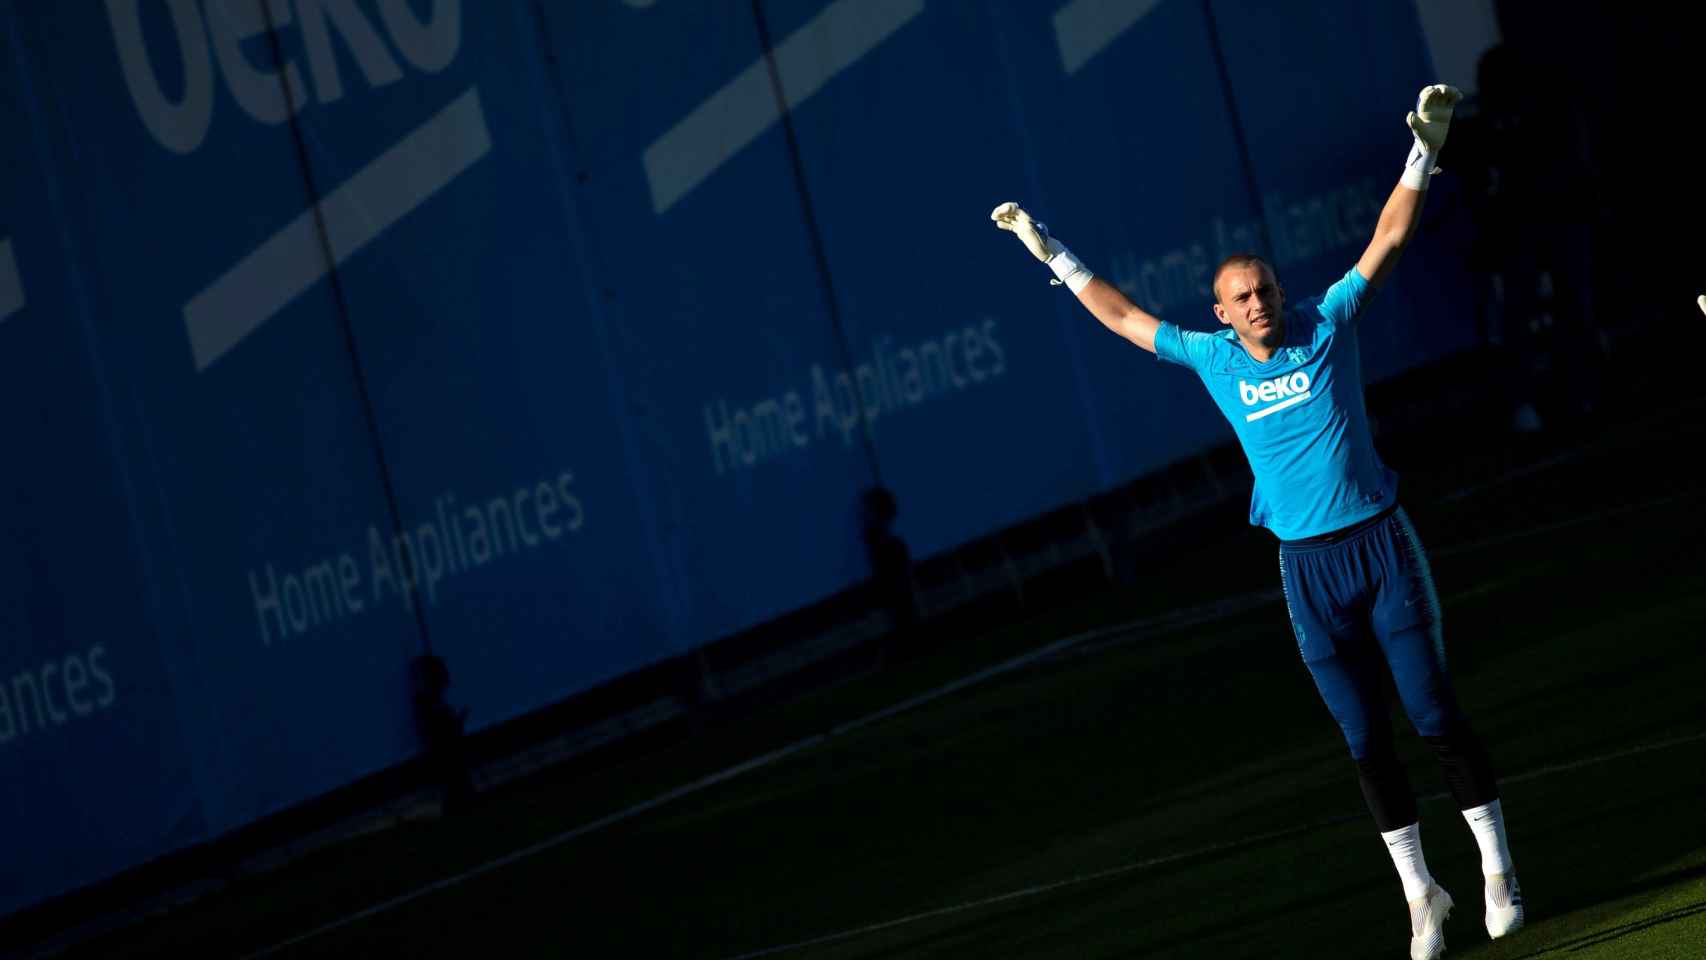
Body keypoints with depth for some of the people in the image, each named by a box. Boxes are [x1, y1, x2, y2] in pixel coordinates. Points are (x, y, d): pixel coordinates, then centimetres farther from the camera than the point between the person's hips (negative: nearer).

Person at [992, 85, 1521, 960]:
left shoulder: (1326, 326, 0)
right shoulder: (1212, 358, 5)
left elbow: (1390, 239, -1)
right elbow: (1121, 316, 16)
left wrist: (1424, 148, -9)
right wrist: (1050, 253, 16)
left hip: (1381, 543, -2)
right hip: (1307, 567, 2)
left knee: (1434, 714, -2)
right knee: (1365, 738, 3)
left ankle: (1496, 871, 7)